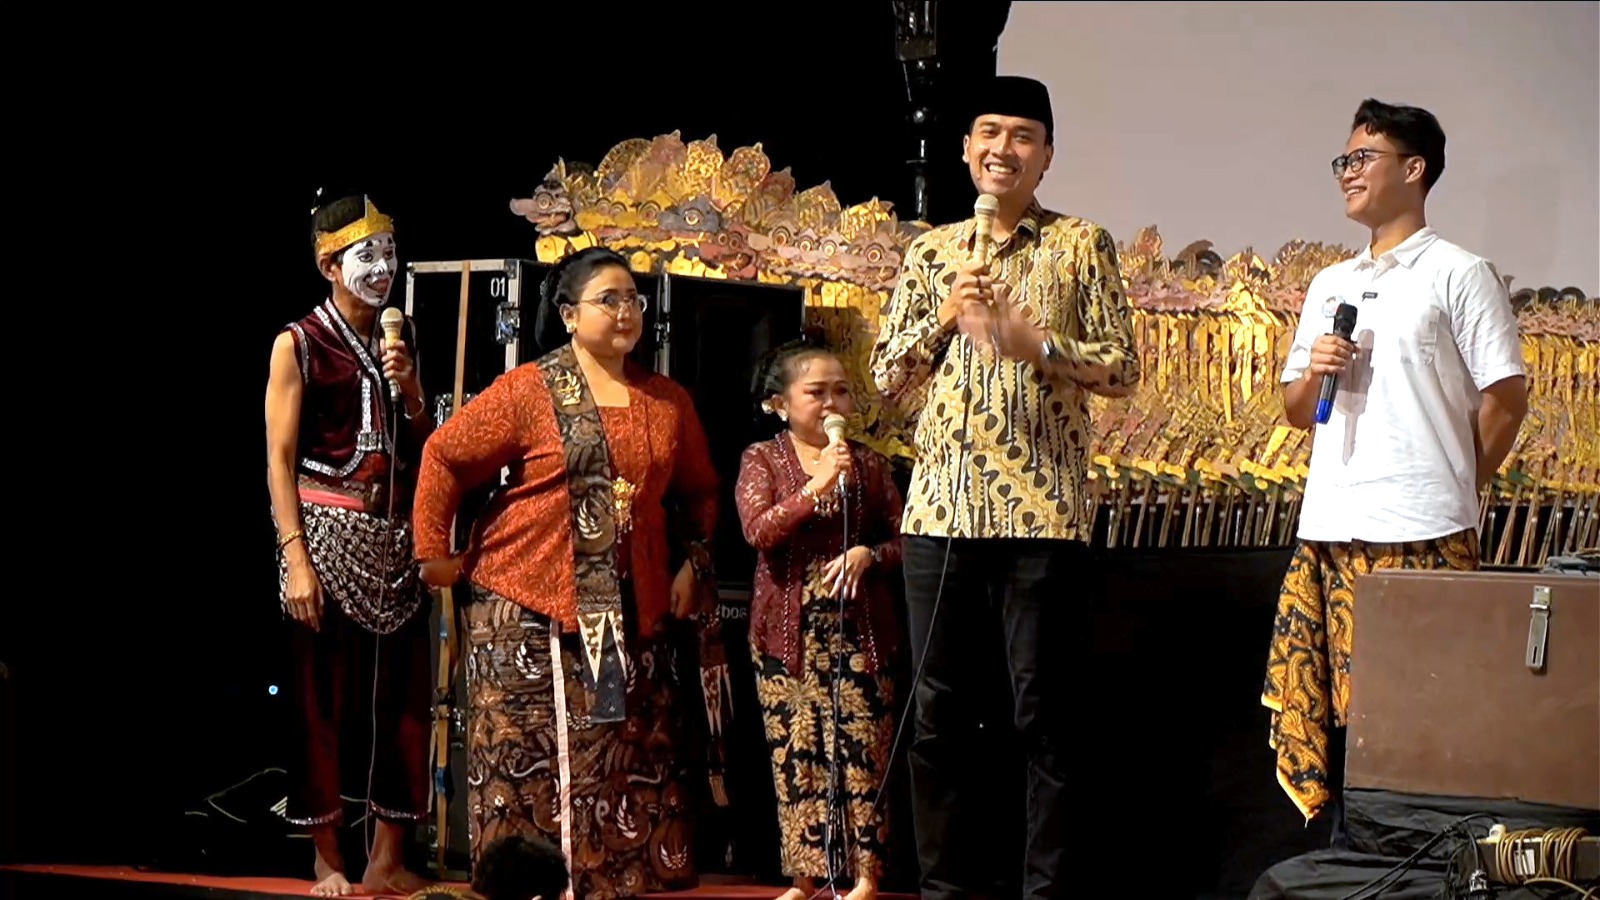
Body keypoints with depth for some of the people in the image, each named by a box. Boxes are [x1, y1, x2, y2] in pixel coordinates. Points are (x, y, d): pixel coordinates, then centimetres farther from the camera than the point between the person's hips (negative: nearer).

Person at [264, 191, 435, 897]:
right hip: (330, 534, -5)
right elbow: (279, 459, -8)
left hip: (396, 535, 5)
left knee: (401, 693, 4)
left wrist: (409, 388, -5)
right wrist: (296, 561, -15)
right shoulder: (299, 343, -4)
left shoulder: (403, 336, 12)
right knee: (325, 697, 0)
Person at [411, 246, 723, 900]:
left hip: (630, 612, 4)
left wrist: (696, 563, 12)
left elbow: (699, 491, 22)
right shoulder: (528, 390, -4)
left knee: (625, 758, 4)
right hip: (527, 609, -4)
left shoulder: (669, 403, 10)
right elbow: (444, 456, -2)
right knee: (526, 751, -3)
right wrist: (433, 552, -3)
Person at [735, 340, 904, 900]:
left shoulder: (867, 464, 10)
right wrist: (816, 487, -19)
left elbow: (902, 539, 10)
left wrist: (868, 554, -10)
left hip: (858, 626, 1)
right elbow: (758, 530, -11)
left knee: (860, 748, -3)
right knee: (794, 751, 1)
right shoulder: (762, 460, 5)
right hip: (787, 627, 0)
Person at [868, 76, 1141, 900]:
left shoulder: (1081, 245, 5)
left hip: (1042, 511, -3)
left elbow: (1122, 371, 0)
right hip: (940, 506, 3)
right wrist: (946, 316, -4)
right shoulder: (930, 253, 14)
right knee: (939, 707, 7)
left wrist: (1035, 343, -15)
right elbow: (887, 379, 13)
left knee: (1041, 708, -1)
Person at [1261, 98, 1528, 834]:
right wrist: (1312, 372, 0)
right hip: (1329, 527, 6)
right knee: (1320, 702, 4)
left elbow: (1506, 400, 0)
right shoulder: (1329, 286, 19)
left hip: (1421, 534, -6)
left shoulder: (1459, 274, 1)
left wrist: (1450, 487, 6)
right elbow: (1295, 411, 21)